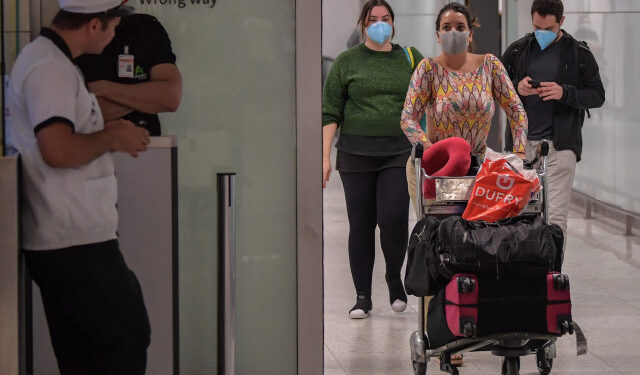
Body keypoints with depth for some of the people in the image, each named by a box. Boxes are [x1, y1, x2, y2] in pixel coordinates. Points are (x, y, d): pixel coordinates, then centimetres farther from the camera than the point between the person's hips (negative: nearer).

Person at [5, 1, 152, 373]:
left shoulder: (51, 61, 17)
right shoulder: (50, 69, -17)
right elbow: (58, 150, -27)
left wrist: (110, 136, 12)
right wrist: (112, 138, -12)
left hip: (66, 240, 10)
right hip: (76, 243, -10)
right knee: (128, 340, -5)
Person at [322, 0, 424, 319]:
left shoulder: (410, 58, 11)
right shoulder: (347, 62, 6)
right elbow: (330, 113, 4)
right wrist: (325, 157, -3)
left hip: (398, 152, 0)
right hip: (356, 153, 0)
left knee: (393, 217, -13)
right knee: (361, 224, 2)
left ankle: (394, 277, 13)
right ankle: (362, 296, 12)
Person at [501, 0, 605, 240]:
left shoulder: (579, 54, 3)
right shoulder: (517, 50, 10)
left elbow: (597, 96, 1)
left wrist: (565, 93, -16)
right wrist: (516, 88, -10)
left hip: (560, 145, -3)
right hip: (522, 143, 3)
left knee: (555, 217, -10)